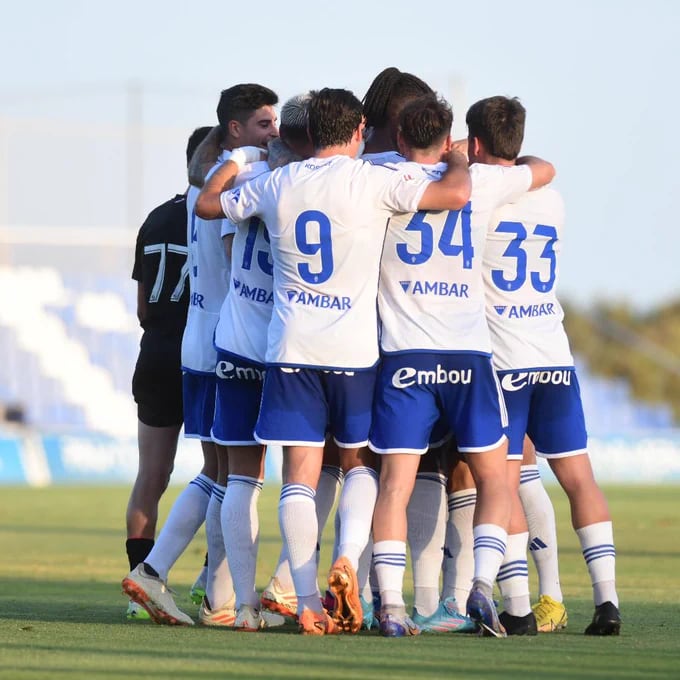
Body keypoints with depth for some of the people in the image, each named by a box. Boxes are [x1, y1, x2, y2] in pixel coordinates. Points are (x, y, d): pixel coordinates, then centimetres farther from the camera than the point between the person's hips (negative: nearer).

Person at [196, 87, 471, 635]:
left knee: (300, 472, 1)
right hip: (355, 348, -2)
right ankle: (348, 559, -10)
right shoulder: (374, 182, -6)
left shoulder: (276, 185, 5)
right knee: (360, 462, 14)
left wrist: (238, 156, 35)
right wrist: (458, 159, 10)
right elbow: (455, 194, -11)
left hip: (291, 348, 2)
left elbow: (207, 204, 19)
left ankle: (309, 604, -4)